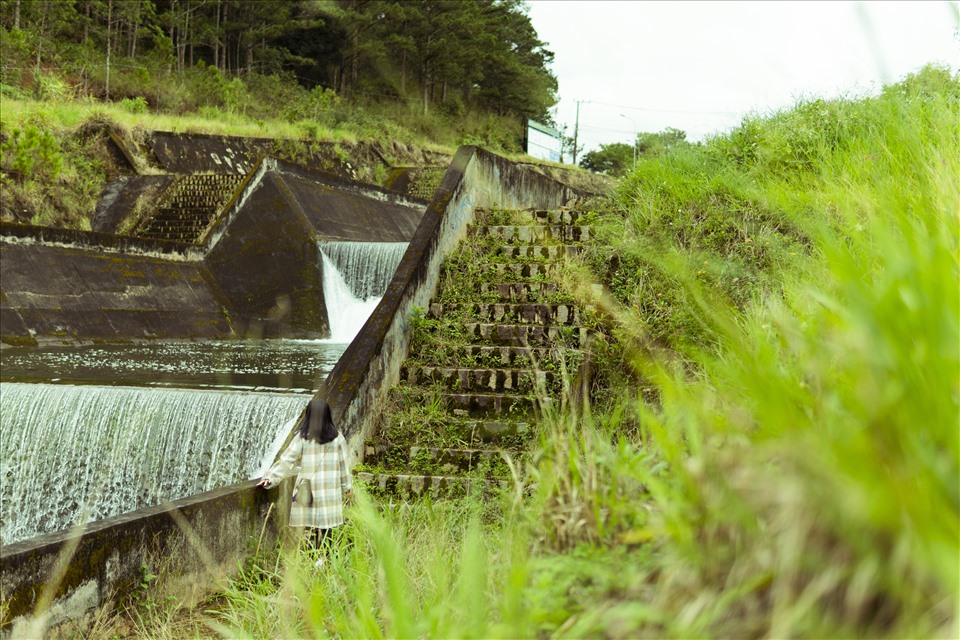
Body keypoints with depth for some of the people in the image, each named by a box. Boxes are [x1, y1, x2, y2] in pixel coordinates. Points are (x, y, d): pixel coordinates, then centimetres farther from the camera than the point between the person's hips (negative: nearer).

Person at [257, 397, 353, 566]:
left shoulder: (303, 437, -6)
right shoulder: (336, 437, 0)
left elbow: (287, 460, -6)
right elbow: (343, 463, 7)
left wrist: (270, 477, -2)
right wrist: (347, 485, 18)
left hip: (309, 489, -1)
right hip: (330, 489, 1)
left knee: (310, 526, 4)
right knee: (326, 525, 6)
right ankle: (324, 558, 5)